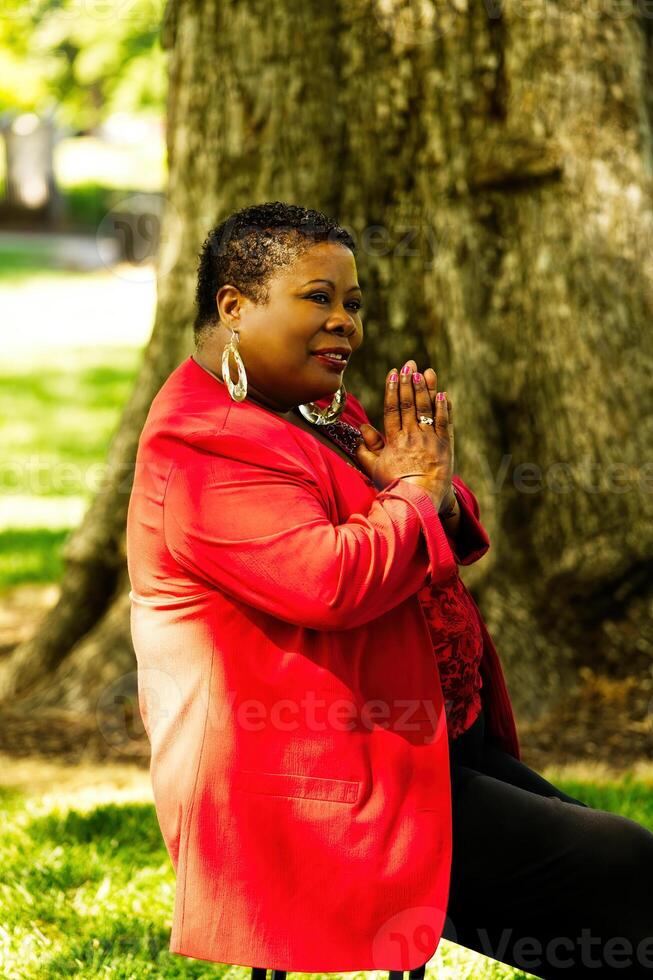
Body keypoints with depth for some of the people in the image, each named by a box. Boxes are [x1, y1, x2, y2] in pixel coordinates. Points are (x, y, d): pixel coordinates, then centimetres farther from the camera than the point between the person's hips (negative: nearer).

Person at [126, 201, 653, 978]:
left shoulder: (318, 412, 16)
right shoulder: (208, 448, -17)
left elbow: (438, 545, 21)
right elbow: (334, 581, -30)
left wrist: (442, 495, -4)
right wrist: (415, 492, -11)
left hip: (435, 750, 11)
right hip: (326, 796, -11)